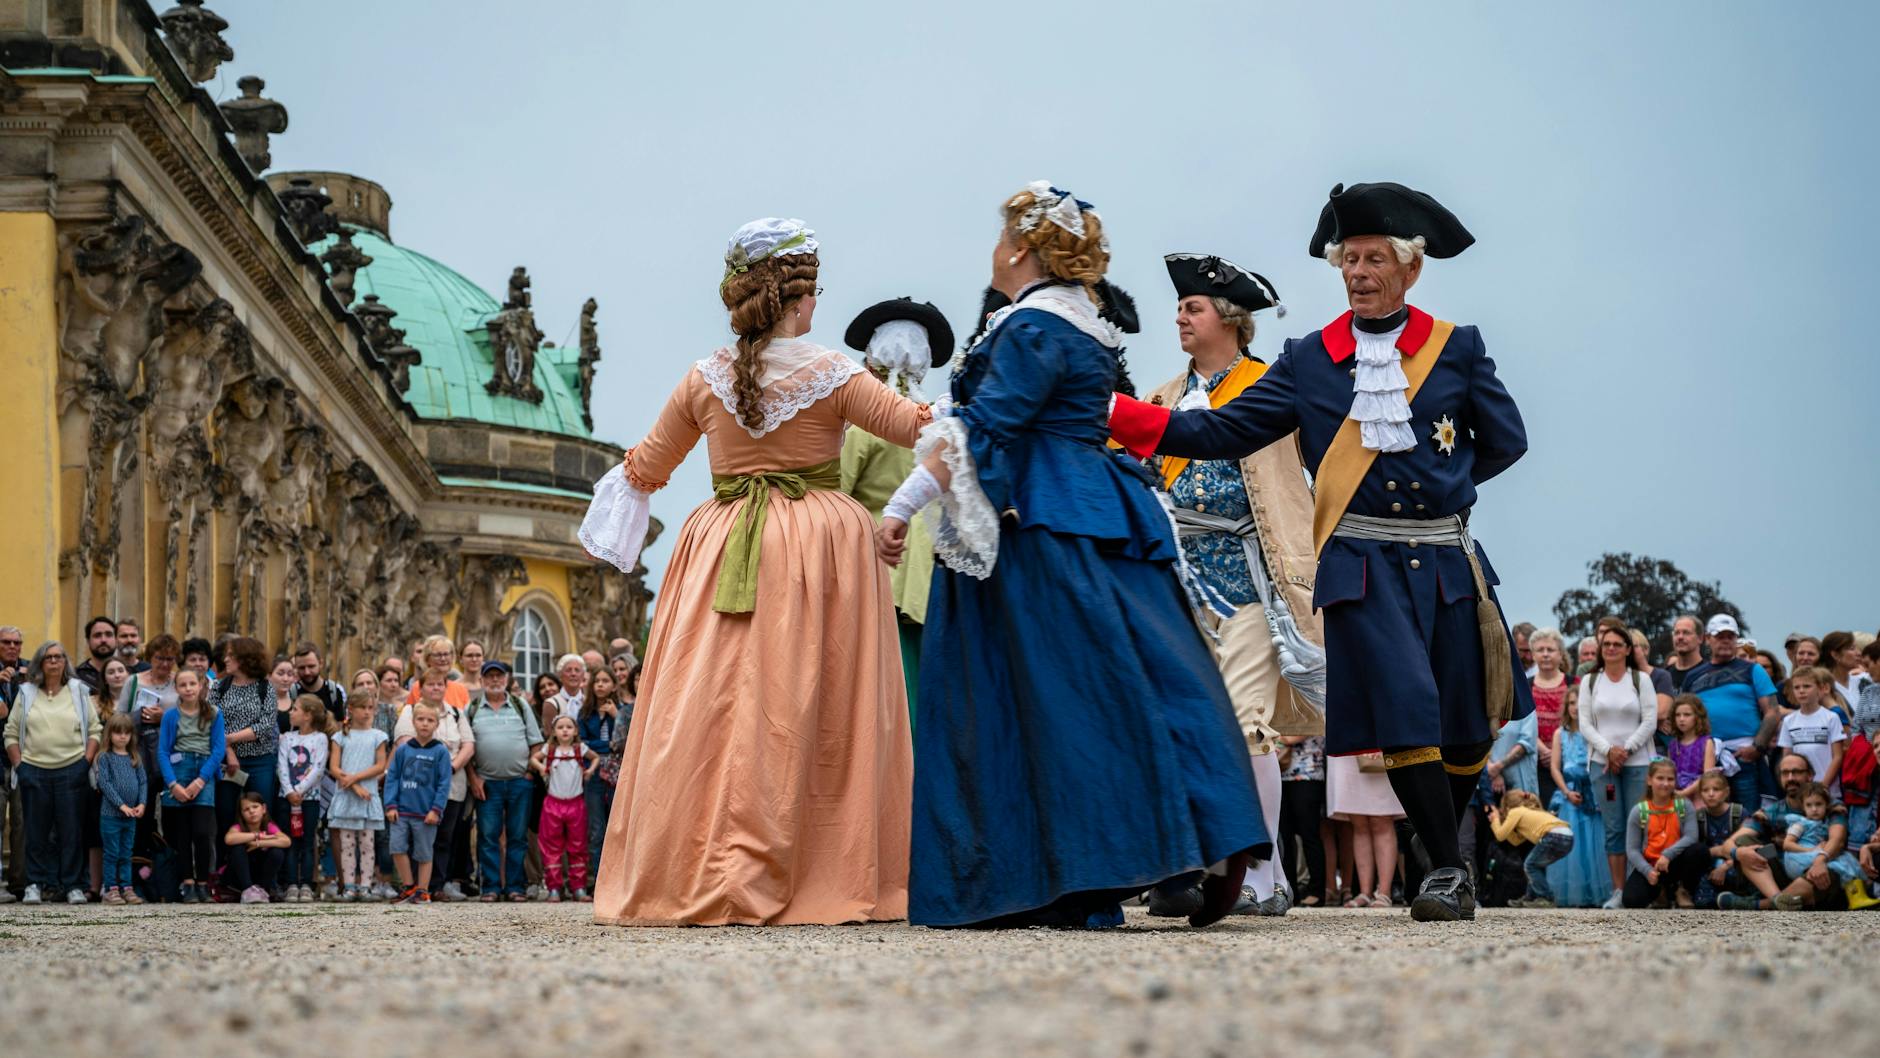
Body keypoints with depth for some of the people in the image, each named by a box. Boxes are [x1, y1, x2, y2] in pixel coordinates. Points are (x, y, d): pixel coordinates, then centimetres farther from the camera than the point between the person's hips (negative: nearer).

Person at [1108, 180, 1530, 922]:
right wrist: (1118, 416, -7)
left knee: (1464, 723, 5)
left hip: (1446, 560, 1)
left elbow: (1506, 440, 13)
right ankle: (1447, 869, -5)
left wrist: (1440, 484, 7)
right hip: (1362, 562, -1)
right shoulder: (1308, 360, 6)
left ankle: (1446, 851, 30)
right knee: (1404, 708, -15)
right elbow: (1225, 430, 2)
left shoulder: (1456, 348, 7)